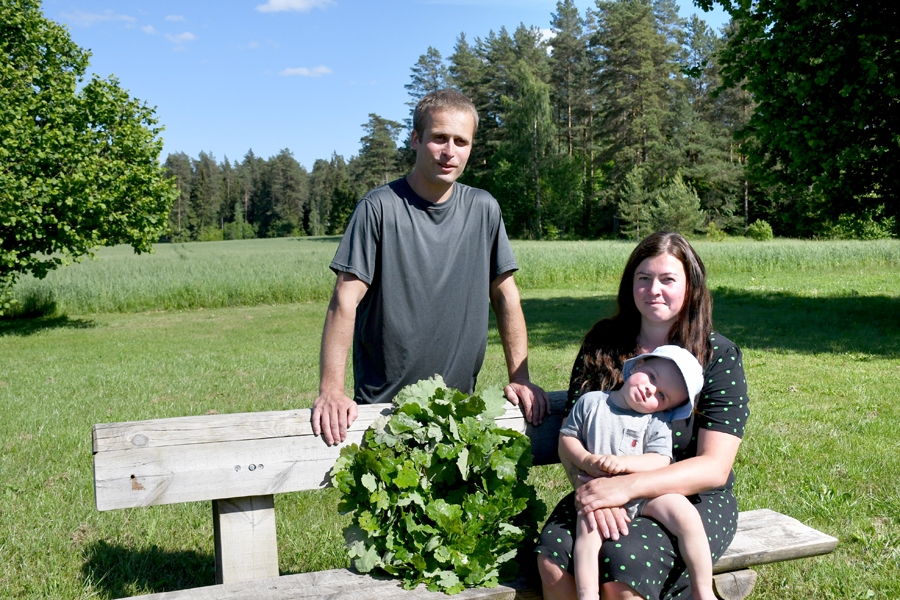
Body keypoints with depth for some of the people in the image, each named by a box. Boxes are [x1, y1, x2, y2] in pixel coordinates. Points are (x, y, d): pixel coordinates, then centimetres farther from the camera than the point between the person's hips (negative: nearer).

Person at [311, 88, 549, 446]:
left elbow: (505, 295, 7)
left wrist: (520, 378, 1)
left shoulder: (483, 210, 2)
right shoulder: (380, 208, -9)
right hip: (382, 404, -3)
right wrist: (331, 389, -21)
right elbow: (345, 300, -13)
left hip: (460, 404, 3)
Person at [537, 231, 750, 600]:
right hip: (606, 492, 3)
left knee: (623, 562, -33)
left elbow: (714, 468, -12)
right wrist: (594, 488, -20)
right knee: (553, 559, -28)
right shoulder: (602, 344, 5)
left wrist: (628, 486, -26)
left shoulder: (719, 356, -4)